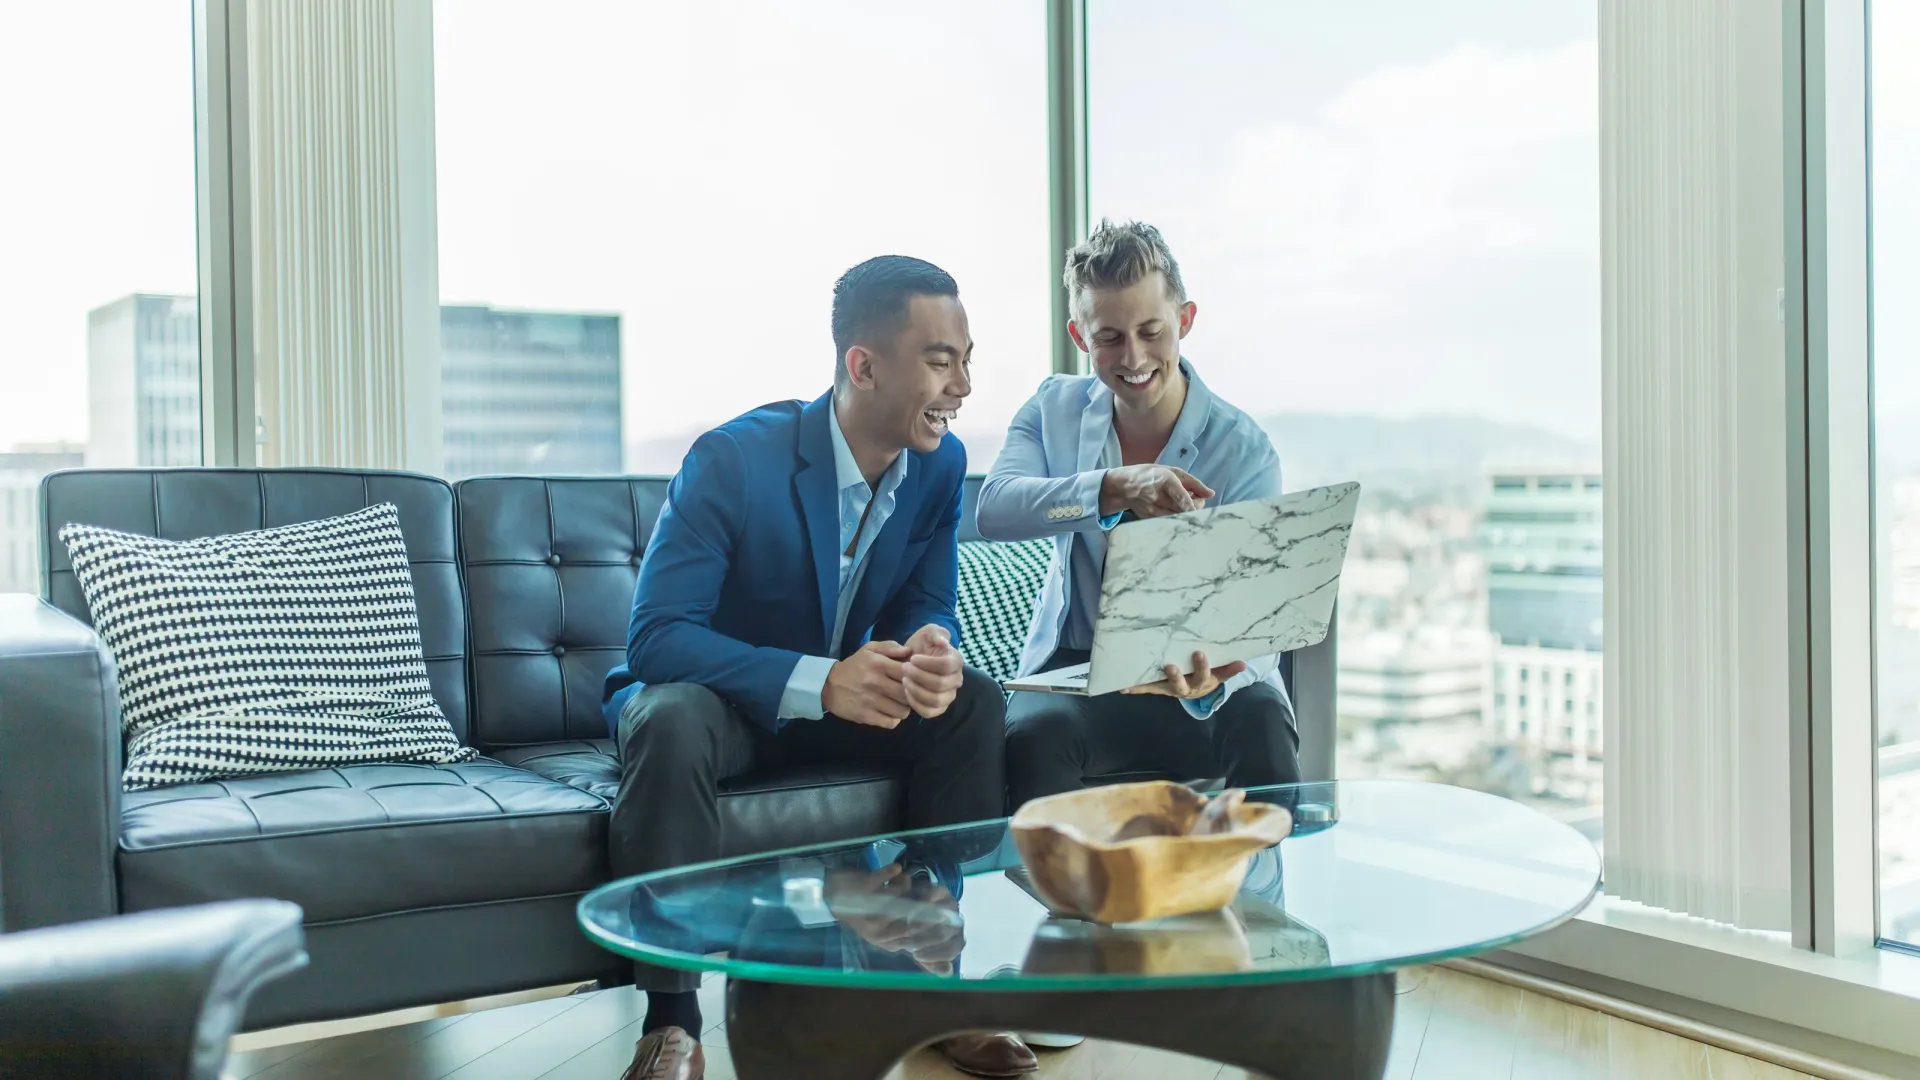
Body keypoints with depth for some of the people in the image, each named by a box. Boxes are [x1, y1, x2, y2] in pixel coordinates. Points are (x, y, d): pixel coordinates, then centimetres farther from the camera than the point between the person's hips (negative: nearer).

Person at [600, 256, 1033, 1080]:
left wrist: (933, 653, -29)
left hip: (839, 695, 5)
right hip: (712, 694, -5)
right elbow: (656, 638, -27)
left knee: (974, 704, -18)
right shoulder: (733, 459, -25)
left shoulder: (941, 464, -8)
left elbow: (926, 607, -2)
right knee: (671, 722, -37)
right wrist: (820, 682, -40)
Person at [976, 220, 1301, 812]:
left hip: (1197, 673, -1)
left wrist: (1209, 680, -42)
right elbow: (993, 510, -19)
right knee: (1033, 732, -32)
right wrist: (1115, 488, -37)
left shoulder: (1245, 450, -10)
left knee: (1260, 723, -33)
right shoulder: (1054, 408, 1)